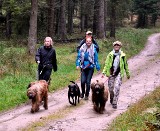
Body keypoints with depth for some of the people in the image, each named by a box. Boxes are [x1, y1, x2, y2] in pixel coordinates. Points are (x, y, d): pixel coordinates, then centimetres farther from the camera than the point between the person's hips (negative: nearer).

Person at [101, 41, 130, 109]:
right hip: (111, 73, 1)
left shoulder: (122, 55, 3)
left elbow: (125, 65, 13)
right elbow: (106, 64, 3)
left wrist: (127, 73, 19)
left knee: (117, 87, -16)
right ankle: (111, 98, 38)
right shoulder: (110, 55, 2)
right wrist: (104, 72, -6)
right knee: (111, 88, 9)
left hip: (119, 74, -1)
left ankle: (114, 103, -11)